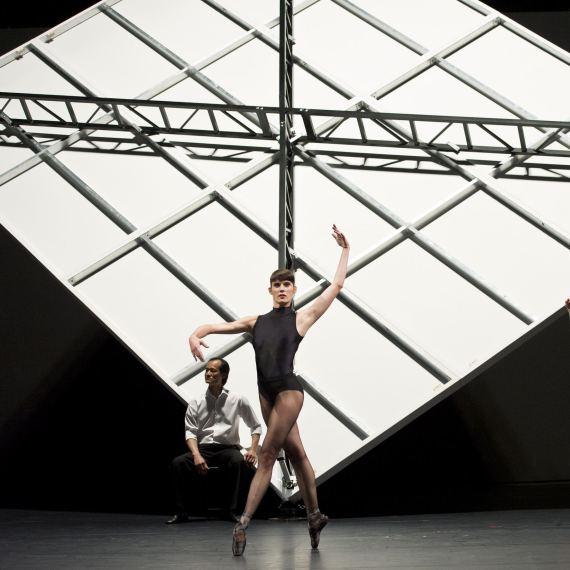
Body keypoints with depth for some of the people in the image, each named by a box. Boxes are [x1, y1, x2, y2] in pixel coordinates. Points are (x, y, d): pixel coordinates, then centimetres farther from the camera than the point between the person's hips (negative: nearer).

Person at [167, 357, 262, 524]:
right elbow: (190, 432, 1)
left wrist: (253, 449, -5)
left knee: (240, 462, -36)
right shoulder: (195, 404, 9)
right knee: (178, 463, -26)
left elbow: (256, 426, 11)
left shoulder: (237, 400, 5)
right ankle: (181, 512, -15)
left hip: (228, 448, -2)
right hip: (203, 449, 2)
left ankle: (234, 511, -25)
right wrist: (197, 455, -17)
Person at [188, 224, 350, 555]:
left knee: (267, 456, -8)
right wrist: (196, 335, -12)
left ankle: (244, 523, -8)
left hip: (289, 390, -5)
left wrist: (345, 250, 6)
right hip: (267, 394, 5)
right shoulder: (257, 322, 11)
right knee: (296, 454, 14)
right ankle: (315, 516, 24)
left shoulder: (302, 318, 2)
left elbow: (337, 285, 4)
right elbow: (216, 326, 9)